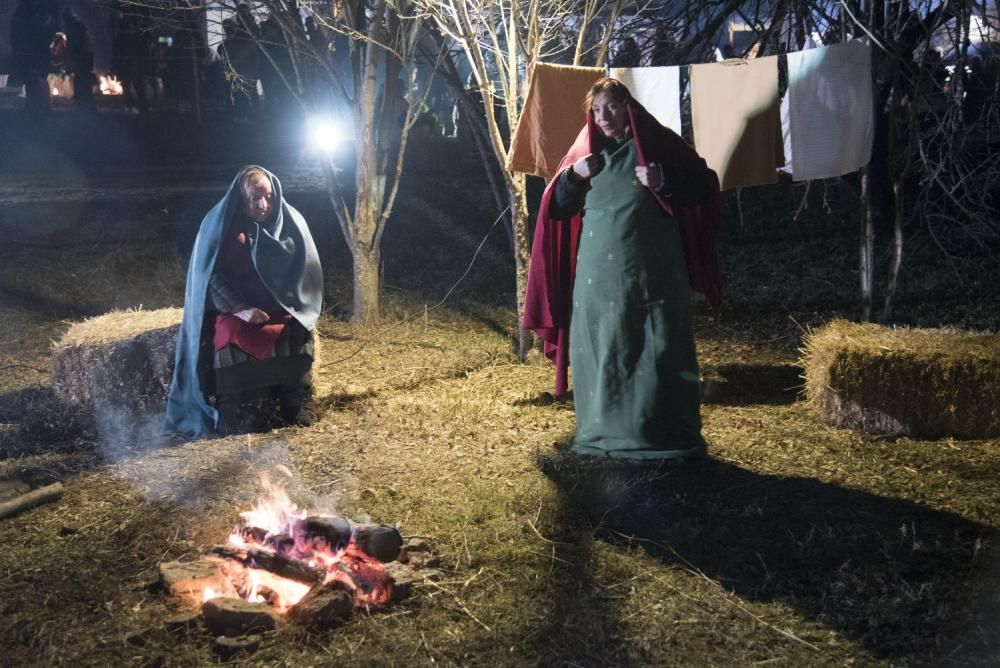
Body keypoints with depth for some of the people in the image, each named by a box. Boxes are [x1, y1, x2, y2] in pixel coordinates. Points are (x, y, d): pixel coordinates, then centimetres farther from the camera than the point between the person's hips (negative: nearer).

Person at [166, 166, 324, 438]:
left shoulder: (289, 221, -2)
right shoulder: (219, 224, -8)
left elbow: (301, 270, 2)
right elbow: (211, 274, -10)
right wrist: (239, 309, -22)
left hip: (278, 306, 2)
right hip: (233, 307, -2)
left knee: (298, 332, -26)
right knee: (230, 338, -31)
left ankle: (293, 403, -12)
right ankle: (229, 411, -21)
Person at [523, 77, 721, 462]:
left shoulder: (656, 142, 2)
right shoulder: (586, 152, 11)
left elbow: (702, 185, 1)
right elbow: (558, 207, 11)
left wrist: (664, 181, -16)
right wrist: (574, 176, -6)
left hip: (651, 269, -3)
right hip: (599, 271, 3)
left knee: (658, 348, -1)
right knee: (602, 349, 4)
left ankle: (665, 434, 7)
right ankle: (604, 433, 14)